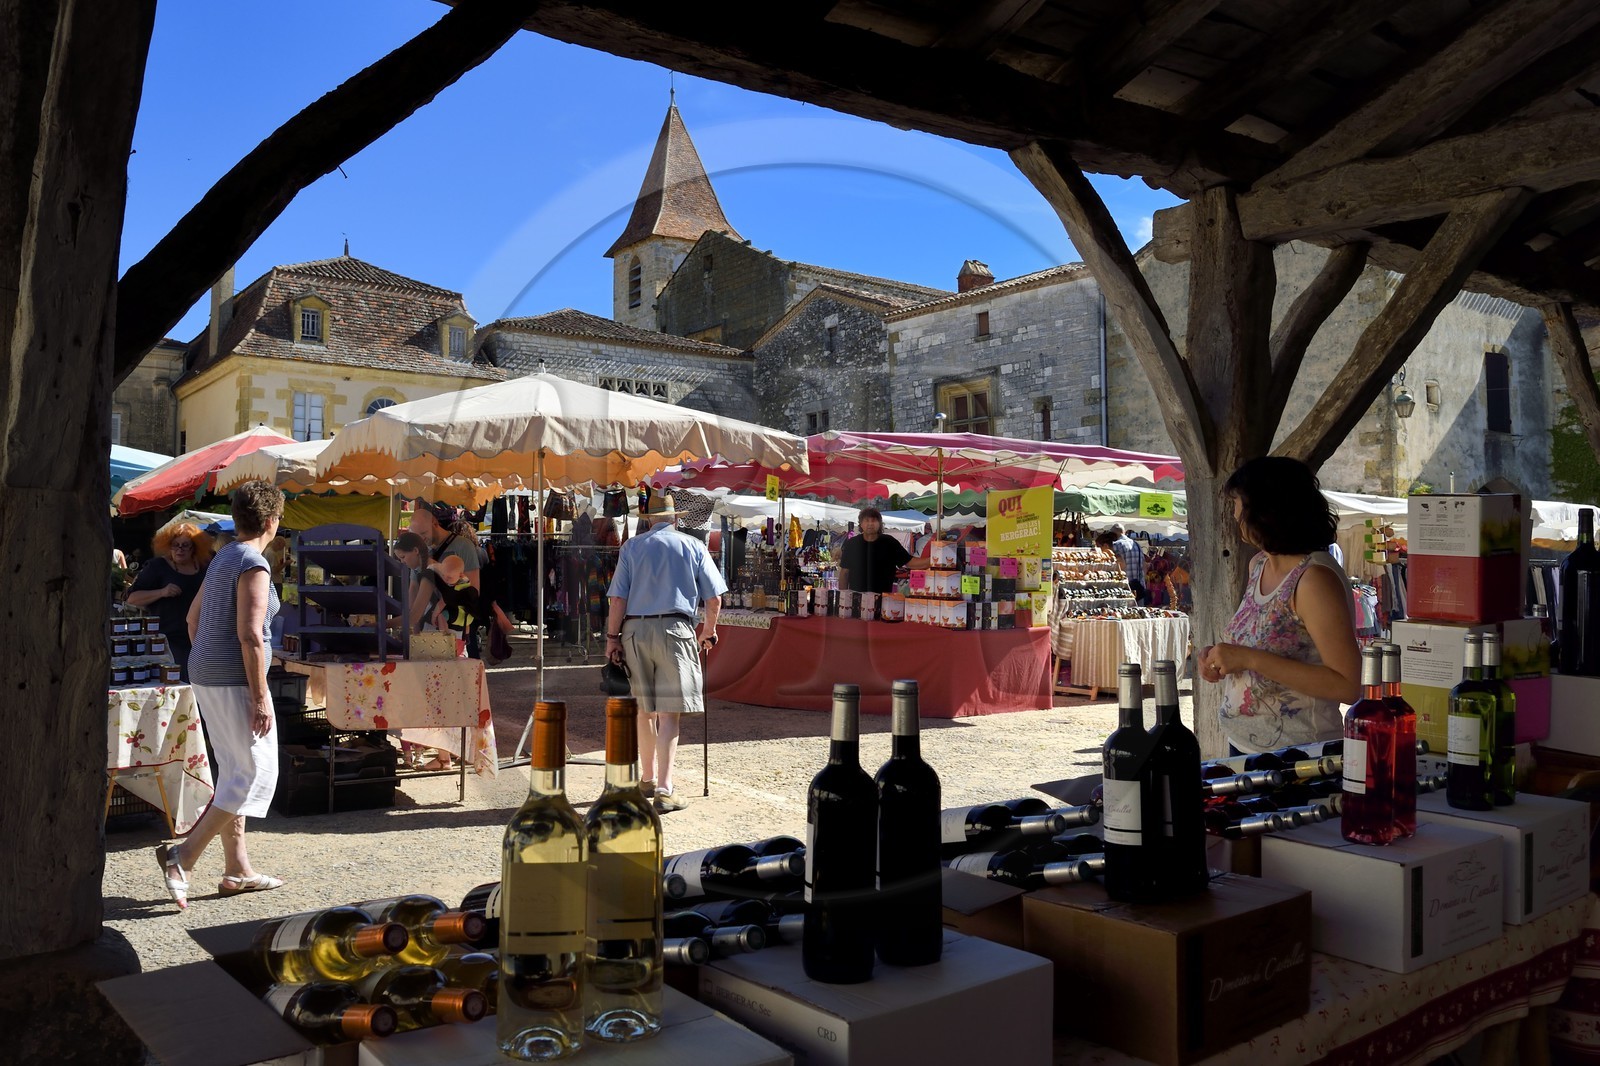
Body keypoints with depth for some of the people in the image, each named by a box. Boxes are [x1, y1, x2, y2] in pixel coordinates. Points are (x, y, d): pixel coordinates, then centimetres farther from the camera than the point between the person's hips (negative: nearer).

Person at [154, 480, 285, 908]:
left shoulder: (222, 558, 14)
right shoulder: (254, 565, -15)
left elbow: (194, 617, 22)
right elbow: (250, 635, -21)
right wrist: (260, 697, -19)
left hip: (206, 674, 10)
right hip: (235, 680, -10)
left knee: (233, 773, 14)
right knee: (256, 773, -5)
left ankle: (236, 870, 20)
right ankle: (182, 856, -8)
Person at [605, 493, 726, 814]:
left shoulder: (632, 546, 8)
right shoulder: (693, 546, 6)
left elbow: (618, 598, 1)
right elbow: (714, 597, 5)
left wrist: (612, 636, 6)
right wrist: (709, 631, 19)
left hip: (635, 630, 2)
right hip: (674, 629, -2)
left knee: (644, 709, 16)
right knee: (668, 712, -4)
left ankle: (649, 779, 29)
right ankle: (663, 790, -10)